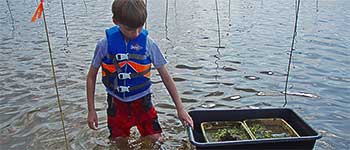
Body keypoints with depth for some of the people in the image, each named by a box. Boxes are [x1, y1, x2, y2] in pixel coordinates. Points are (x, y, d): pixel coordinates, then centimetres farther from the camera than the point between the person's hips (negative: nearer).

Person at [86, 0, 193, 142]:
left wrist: (180, 108, -5)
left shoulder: (148, 43, -14)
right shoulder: (105, 44, -14)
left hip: (142, 102, 0)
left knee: (156, 141, 0)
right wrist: (91, 110, -1)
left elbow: (165, 76, -6)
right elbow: (91, 76, -1)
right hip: (116, 104, 1)